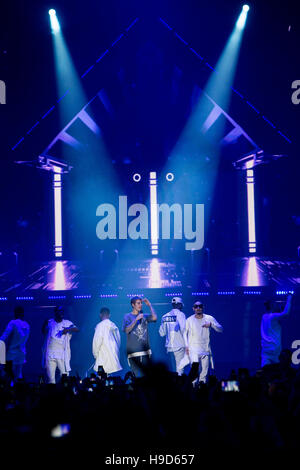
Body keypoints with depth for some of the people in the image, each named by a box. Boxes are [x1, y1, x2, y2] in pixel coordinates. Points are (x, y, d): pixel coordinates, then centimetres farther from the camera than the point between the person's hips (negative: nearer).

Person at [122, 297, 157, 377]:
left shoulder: (144, 316, 13)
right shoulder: (128, 316, 5)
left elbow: (154, 318, -5)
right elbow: (127, 330, -9)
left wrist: (150, 305, 1)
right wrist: (136, 319, -14)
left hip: (145, 351, 3)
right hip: (133, 352, -3)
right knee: (138, 375, -8)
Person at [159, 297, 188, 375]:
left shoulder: (165, 316, 8)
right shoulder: (180, 314, -8)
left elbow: (161, 333, 12)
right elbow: (183, 329, -19)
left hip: (169, 346, 6)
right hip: (179, 346, -5)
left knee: (174, 368, 15)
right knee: (180, 368, -3)